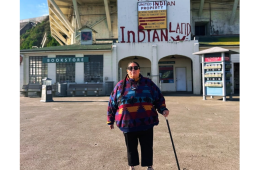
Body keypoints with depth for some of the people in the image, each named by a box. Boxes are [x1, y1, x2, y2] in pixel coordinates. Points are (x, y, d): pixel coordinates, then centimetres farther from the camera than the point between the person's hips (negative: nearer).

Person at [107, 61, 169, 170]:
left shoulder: (148, 83, 4)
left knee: (147, 146, 9)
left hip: (146, 123, 0)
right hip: (128, 123, 1)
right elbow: (112, 104, 9)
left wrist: (163, 109, -8)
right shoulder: (120, 85, 4)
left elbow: (159, 98, 9)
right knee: (131, 147, 14)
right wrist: (110, 120, 11)